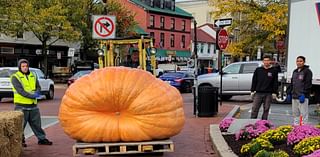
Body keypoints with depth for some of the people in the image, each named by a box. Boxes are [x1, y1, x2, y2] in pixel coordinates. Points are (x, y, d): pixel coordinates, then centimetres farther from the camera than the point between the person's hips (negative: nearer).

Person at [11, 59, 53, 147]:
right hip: (21, 105, -5)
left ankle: (42, 138, 21)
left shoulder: (33, 76, 14)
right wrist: (32, 95, -23)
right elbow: (20, 90, -17)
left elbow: (38, 87, 10)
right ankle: (20, 140, 15)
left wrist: (36, 93, -14)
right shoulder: (15, 77, -6)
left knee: (36, 123, 12)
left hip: (33, 104, 6)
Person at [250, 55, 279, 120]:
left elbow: (275, 83, 5)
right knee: (254, 108, -3)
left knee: (266, 109, 5)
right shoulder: (258, 70, 8)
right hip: (258, 93, 1)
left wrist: (274, 93, -2)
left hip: (268, 94, 0)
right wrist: (252, 91, 3)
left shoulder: (274, 71, 5)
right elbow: (254, 81, 9)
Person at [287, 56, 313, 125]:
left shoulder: (307, 71, -3)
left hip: (303, 97, -7)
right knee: (295, 113, 11)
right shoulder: (295, 71, 19)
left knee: (303, 113, -7)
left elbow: (308, 84, -11)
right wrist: (289, 93, 16)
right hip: (294, 97, 7)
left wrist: (304, 94, -19)